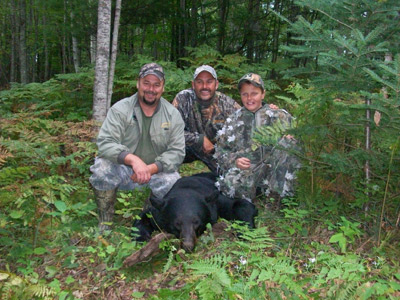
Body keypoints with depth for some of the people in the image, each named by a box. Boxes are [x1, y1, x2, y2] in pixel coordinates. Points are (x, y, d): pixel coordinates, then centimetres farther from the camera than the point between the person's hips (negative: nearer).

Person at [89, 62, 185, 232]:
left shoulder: (173, 114, -2)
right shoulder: (120, 109, -8)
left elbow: (177, 152, -9)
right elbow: (105, 143, -19)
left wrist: (151, 168, -26)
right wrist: (133, 160, -36)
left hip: (157, 171, 1)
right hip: (123, 170, -1)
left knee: (173, 182, -29)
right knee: (102, 167, -30)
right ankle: (104, 224, -9)